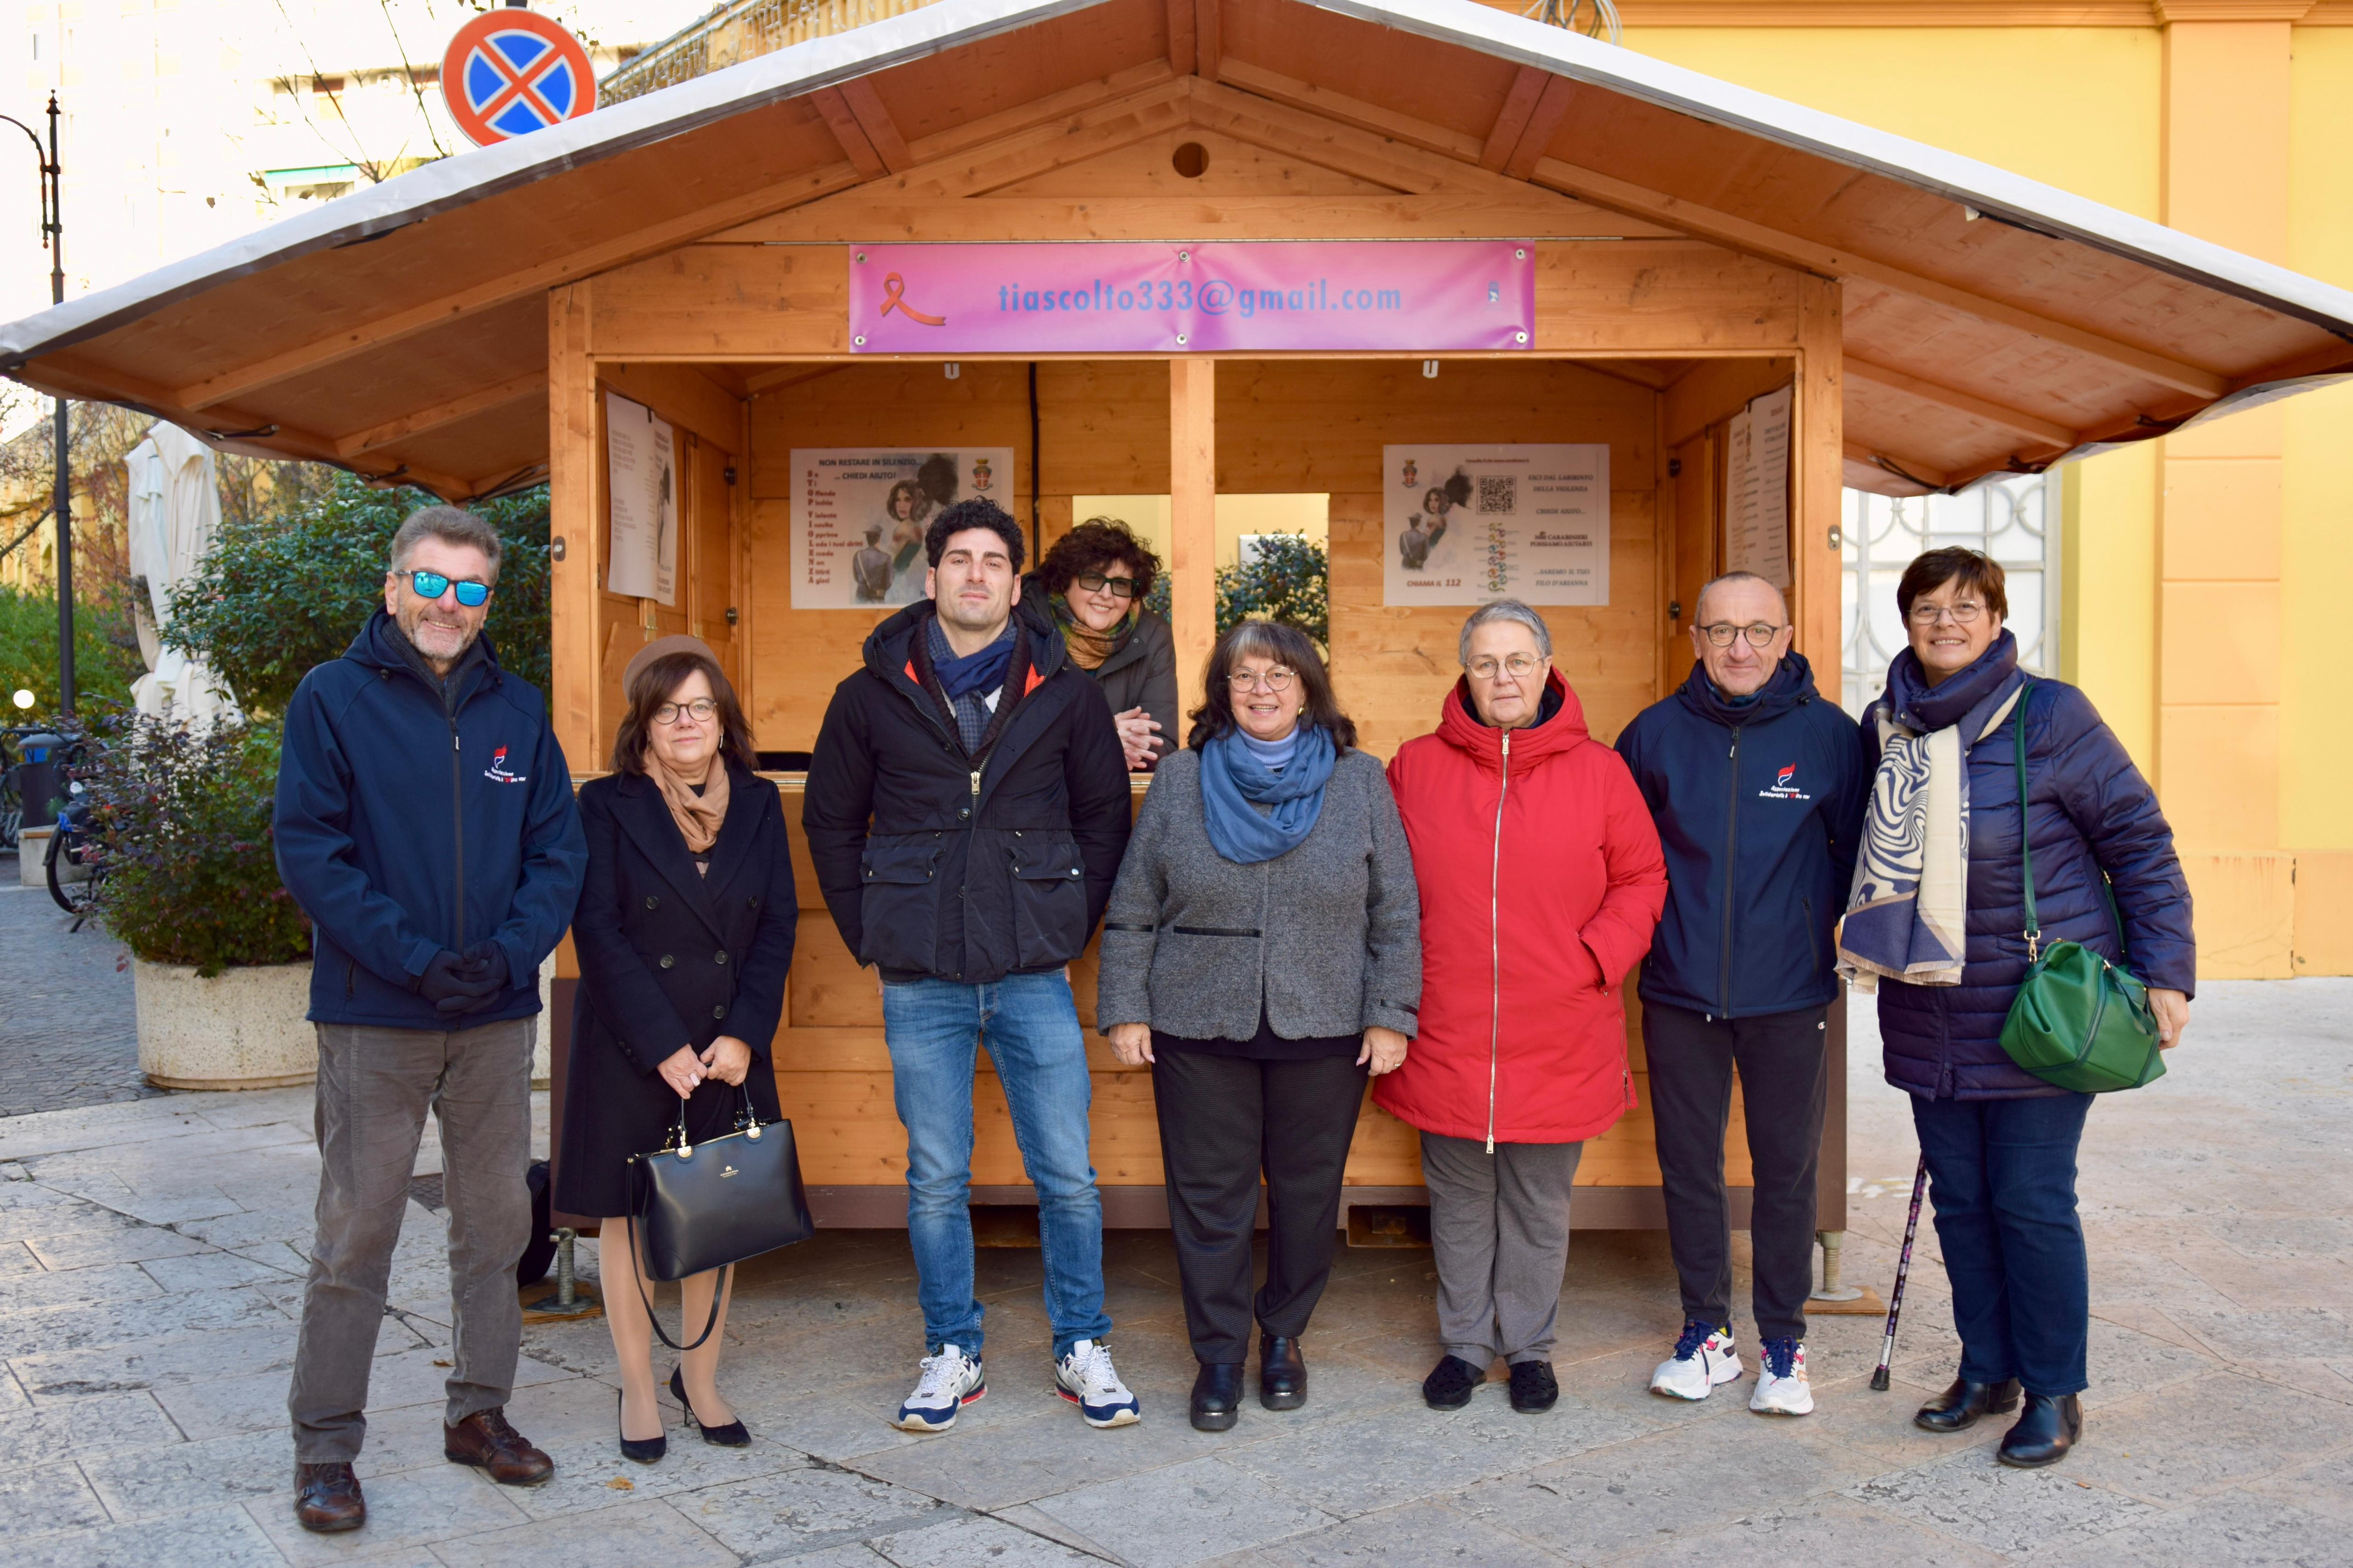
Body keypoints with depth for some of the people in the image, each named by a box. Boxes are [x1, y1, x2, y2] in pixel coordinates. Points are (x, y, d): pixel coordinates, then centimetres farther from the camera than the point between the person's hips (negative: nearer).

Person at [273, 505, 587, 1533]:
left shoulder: (519, 712, 8)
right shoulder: (334, 699, -3)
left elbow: (559, 852, 6)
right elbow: (309, 848, -9)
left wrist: (511, 951, -12)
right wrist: (413, 957, -17)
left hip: (498, 1017, 4)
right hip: (374, 1015, -4)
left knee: (496, 1222, 12)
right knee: (355, 1235, 3)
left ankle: (480, 1411, 28)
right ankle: (324, 1447, 15)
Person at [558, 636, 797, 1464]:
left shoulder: (758, 804, 8)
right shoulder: (607, 806, -2)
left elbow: (779, 925, 4)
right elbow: (599, 933, -8)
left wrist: (743, 1035, -7)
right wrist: (665, 1046, -14)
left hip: (730, 1047, 3)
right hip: (629, 1050, -2)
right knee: (630, 1218, 5)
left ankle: (701, 1379, 23)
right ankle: (638, 1391, 18)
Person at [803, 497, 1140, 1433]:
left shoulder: (1064, 694, 4)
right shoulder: (873, 696, 3)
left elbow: (1105, 818, 11)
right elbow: (831, 824, 11)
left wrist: (1074, 926, 4)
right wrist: (870, 935, 4)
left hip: (1035, 978, 0)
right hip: (921, 986, 0)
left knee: (1067, 1175, 4)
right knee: (936, 1180, 9)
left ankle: (1082, 1350, 22)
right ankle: (952, 1356, 24)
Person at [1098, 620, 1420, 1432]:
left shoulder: (1359, 780, 3)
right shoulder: (1181, 779, 4)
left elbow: (1395, 913, 4)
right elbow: (1132, 909, 6)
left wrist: (1390, 1015, -2)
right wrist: (1124, 1010, 2)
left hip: (1324, 1031, 0)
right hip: (1199, 1030, 0)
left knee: (1307, 1194, 10)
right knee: (1209, 1197, 5)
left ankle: (1283, 1334, 32)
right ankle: (1219, 1352, 22)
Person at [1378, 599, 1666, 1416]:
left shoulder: (1597, 770, 0)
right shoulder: (1416, 767, 1)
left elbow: (1641, 879, 6)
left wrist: (1596, 957, -7)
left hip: (1558, 1039, 0)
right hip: (1446, 1035, 1)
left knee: (1540, 1204, 12)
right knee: (1459, 1201, 13)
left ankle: (1529, 1346, 30)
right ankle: (1465, 1343, 30)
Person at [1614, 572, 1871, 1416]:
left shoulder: (1827, 733, -3)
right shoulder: (1655, 733, 1)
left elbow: (1858, 851, 7)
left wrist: (1818, 922, 1)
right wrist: (1651, 927, 5)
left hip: (1790, 996, -1)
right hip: (1680, 995, 1)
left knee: (1787, 1171, 8)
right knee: (1688, 1168, 9)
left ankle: (1783, 1343, 22)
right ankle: (1705, 1332, 25)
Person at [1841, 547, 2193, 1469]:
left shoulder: (2050, 718, -10)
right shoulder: (1883, 728, 5)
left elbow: (2140, 844, -5)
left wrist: (2164, 973, -8)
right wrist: (1876, 940, 11)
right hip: (1929, 1016, 5)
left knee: (2032, 1203, 0)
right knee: (1959, 1199, 12)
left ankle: (2055, 1392, 17)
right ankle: (1987, 1370, 28)